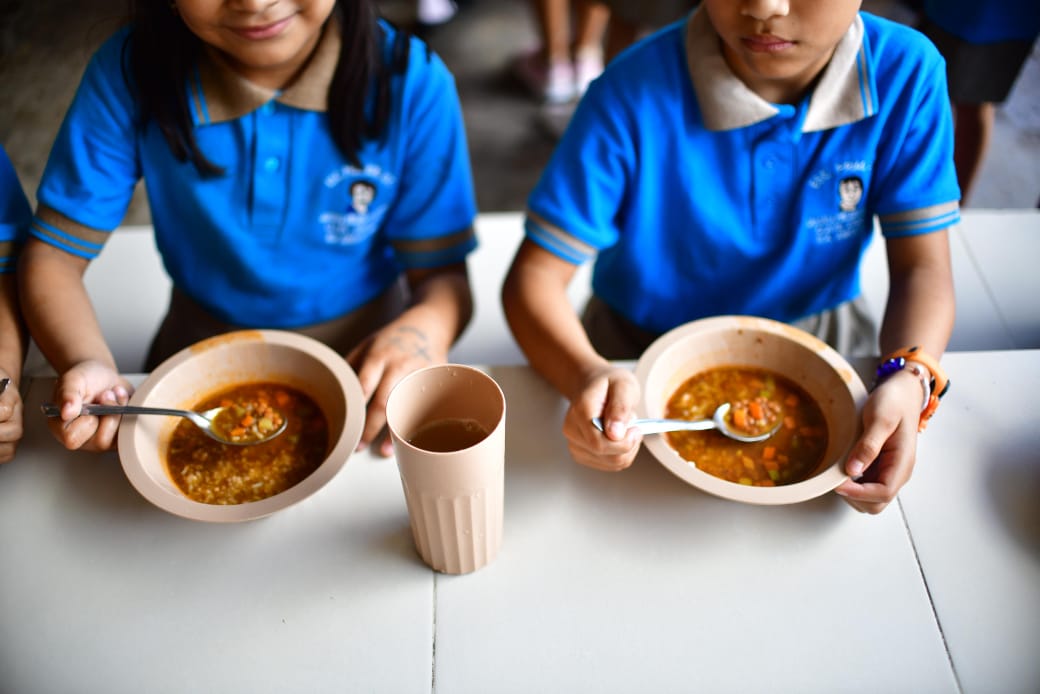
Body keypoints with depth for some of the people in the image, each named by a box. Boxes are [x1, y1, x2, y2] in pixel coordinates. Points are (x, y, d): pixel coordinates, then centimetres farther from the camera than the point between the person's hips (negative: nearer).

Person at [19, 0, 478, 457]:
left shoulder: (411, 82, -15)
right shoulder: (129, 74, -13)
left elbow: (443, 271, -13)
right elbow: (54, 252, -8)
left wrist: (426, 327, -36)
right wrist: (87, 365, -28)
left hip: (366, 359, -1)